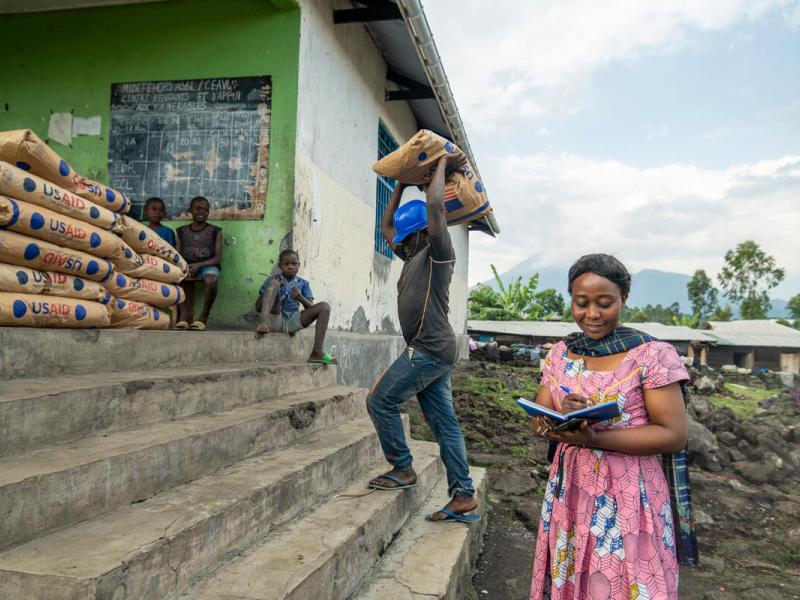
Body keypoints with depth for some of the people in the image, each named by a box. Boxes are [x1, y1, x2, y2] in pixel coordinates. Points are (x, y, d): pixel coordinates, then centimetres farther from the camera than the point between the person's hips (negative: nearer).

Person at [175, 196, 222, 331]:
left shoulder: (215, 231, 6)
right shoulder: (182, 231, 15)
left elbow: (218, 258, -2)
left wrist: (198, 265, -17)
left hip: (208, 265, -2)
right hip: (187, 265, 3)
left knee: (211, 280, -37)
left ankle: (204, 315, -17)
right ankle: (185, 313, -24)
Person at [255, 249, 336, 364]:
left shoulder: (303, 283, 16)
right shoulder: (272, 280, 9)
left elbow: (311, 308, 7)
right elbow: (258, 307, 3)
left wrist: (300, 298, -13)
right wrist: (274, 290, -11)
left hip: (292, 321, 3)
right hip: (274, 320, -3)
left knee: (324, 306, -13)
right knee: (274, 283, -20)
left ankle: (317, 352, -23)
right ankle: (263, 322, -41)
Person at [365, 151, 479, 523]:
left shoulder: (439, 252, -5)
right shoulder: (413, 257, 20)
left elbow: (434, 203, -18)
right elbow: (385, 225, 30)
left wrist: (443, 164, -3)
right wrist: (402, 183, 27)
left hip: (430, 351, -10)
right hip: (431, 352, 10)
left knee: (380, 400, -3)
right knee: (444, 423, 6)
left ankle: (402, 470, 8)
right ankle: (464, 497, 9)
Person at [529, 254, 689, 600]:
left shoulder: (652, 355, -11)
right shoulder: (560, 354, 4)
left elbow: (674, 435, -15)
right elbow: (539, 419, 4)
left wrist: (594, 438, -25)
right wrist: (561, 416, -20)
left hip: (628, 496, -4)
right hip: (570, 491, 5)